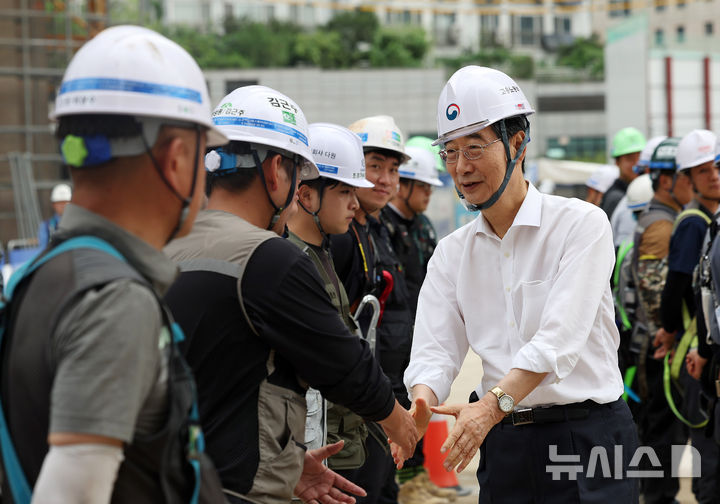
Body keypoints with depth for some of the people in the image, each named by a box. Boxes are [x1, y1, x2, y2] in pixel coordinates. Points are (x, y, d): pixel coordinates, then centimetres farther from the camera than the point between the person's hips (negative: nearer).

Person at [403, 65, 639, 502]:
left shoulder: (582, 224, -8)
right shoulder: (452, 253, 9)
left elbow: (559, 339, -20)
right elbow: (435, 350, -2)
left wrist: (493, 404, -33)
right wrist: (421, 405, -25)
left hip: (588, 437, -4)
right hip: (503, 445, 4)